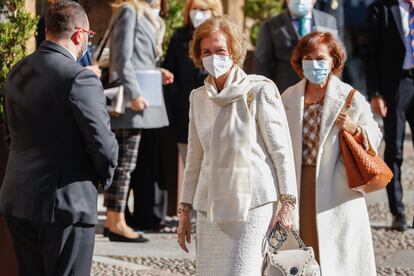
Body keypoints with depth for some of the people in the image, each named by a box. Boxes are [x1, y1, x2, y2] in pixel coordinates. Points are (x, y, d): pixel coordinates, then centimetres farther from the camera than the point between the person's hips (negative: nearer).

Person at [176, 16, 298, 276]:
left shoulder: (259, 91, -5)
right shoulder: (199, 97, 12)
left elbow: (282, 150, -5)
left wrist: (288, 203, -10)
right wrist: (185, 209, 16)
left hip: (253, 203, -5)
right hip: (210, 206, 6)